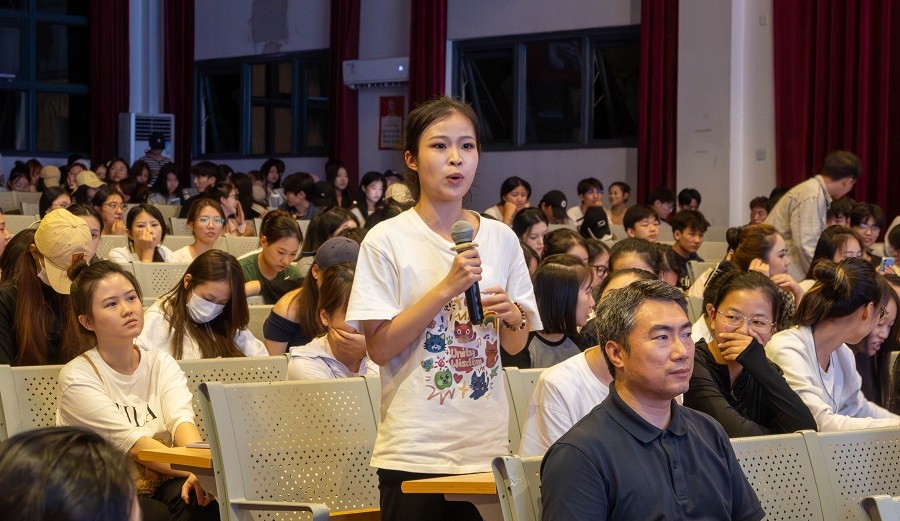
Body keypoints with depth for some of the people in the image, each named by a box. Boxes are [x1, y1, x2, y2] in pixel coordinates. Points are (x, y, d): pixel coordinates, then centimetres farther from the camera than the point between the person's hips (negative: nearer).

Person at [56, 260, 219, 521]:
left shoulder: (161, 364, 10)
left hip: (161, 486, 4)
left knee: (203, 498, -30)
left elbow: (181, 420, -9)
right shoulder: (77, 377, -6)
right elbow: (134, 444, -16)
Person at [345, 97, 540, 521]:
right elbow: (379, 348, -12)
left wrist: (510, 314, -8)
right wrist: (448, 286, -18)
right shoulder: (387, 241, -6)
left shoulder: (501, 238, 7)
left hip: (488, 448, 4)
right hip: (415, 452, -4)